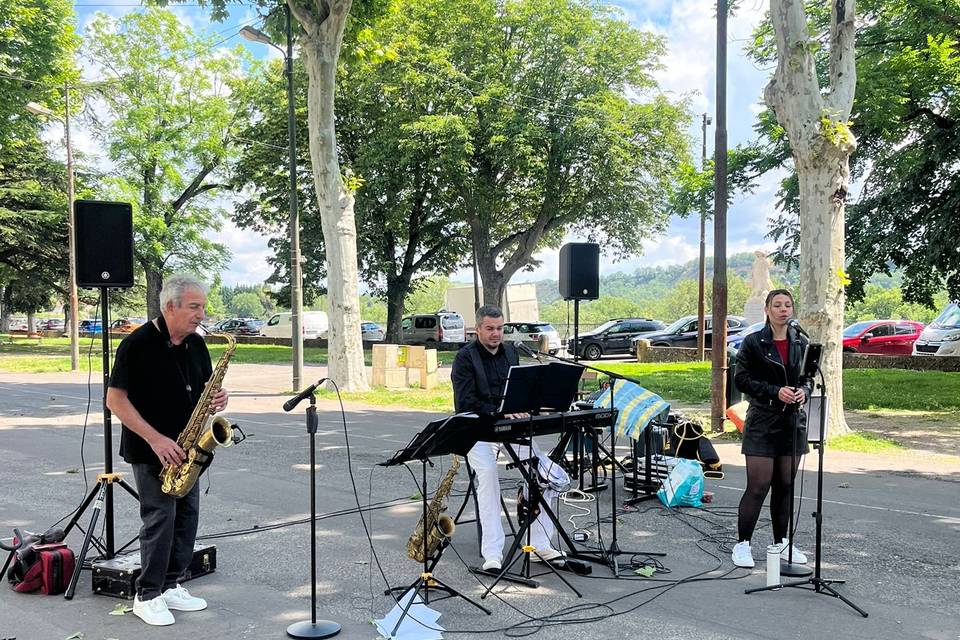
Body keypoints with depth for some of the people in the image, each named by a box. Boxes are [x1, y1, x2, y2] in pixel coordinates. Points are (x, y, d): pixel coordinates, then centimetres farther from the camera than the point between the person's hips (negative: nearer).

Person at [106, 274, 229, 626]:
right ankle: (147, 596, 8)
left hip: (185, 450, 7)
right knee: (160, 518, -6)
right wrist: (155, 439, -21)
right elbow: (115, 399, -15)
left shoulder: (195, 344, 6)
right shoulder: (138, 344, -15)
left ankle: (171, 586, 22)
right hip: (151, 450, -7)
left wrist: (217, 398, -9)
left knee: (187, 516, 9)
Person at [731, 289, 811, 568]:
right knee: (758, 486, -6)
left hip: (793, 420, 4)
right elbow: (741, 379, -7)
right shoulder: (753, 342, -4)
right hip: (762, 422, -4)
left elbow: (808, 377, 17)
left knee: (785, 485, 10)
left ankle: (782, 542, 23)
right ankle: (742, 543, 5)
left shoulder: (801, 343, 8)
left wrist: (803, 392, -6)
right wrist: (775, 391, -17)